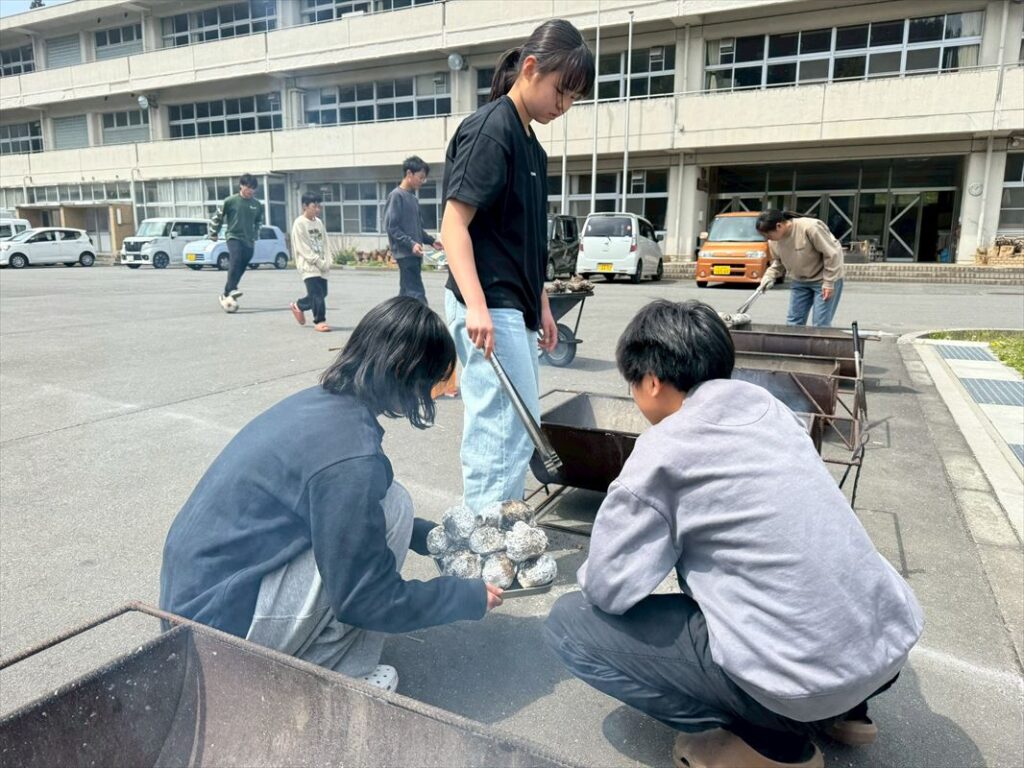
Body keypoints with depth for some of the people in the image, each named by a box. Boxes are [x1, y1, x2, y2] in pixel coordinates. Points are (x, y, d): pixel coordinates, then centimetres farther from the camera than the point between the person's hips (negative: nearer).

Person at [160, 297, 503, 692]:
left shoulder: (316, 401, 2)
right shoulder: (351, 454, -25)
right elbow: (366, 599, -17)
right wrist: (471, 596, -4)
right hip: (220, 624, -9)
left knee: (373, 509, 14)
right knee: (391, 504, -13)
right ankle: (334, 676, -1)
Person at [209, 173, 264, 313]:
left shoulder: (257, 205, 5)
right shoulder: (230, 201, -3)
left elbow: (258, 222, 23)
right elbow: (217, 217, 7)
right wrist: (213, 234, 12)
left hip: (248, 241, 4)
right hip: (233, 237, -4)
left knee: (239, 270, 3)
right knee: (236, 260, -28)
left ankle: (226, 295, 15)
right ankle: (231, 291, -37)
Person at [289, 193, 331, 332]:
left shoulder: (318, 222, 11)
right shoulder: (299, 223, -10)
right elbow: (304, 249, -14)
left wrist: (327, 262, -2)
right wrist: (320, 263, -16)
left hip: (321, 266, 7)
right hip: (308, 265, -7)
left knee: (322, 293, 9)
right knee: (317, 294, -12)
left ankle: (298, 306, 31)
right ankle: (319, 321, -1)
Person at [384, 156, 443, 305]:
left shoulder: (413, 198, 18)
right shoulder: (396, 195, -8)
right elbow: (391, 227, -14)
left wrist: (431, 241, 11)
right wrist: (411, 244, -22)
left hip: (414, 253, 9)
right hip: (405, 253, -9)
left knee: (406, 293, 12)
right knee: (417, 294, -12)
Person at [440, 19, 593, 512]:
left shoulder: (530, 143, 18)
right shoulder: (490, 129, -9)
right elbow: (454, 223, -17)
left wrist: (541, 305, 22)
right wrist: (476, 305, -28)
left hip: (513, 307, 9)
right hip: (489, 308, -9)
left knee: (494, 430, 14)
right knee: (510, 431, -7)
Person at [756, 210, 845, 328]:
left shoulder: (810, 227, -28)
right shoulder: (773, 241, -8)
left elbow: (832, 254, -22)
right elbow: (778, 262, 11)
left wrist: (829, 282, -19)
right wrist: (769, 276, -8)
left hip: (823, 279, -6)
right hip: (800, 281, 7)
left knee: (820, 325, -8)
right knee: (793, 322, 6)